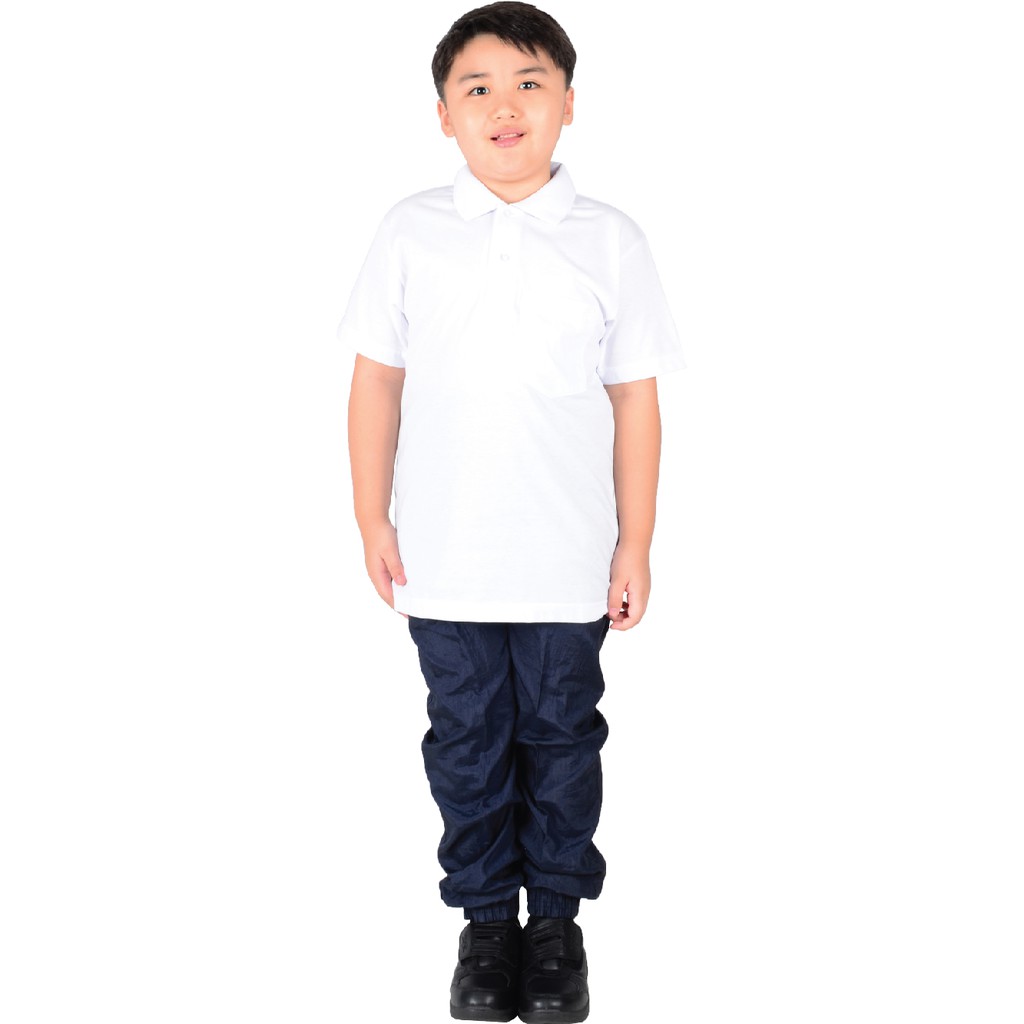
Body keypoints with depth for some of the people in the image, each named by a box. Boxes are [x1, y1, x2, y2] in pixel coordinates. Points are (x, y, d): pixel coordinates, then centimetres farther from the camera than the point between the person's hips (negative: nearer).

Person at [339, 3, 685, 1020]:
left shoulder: (610, 241, -4)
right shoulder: (411, 233, -2)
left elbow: (635, 401, -1)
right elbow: (377, 380, 2)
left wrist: (635, 545, -1)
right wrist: (372, 520, 1)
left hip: (569, 559, 0)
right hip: (442, 557, 1)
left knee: (560, 737, 13)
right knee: (466, 739, 13)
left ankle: (557, 916, 33)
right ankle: (485, 917, 32)